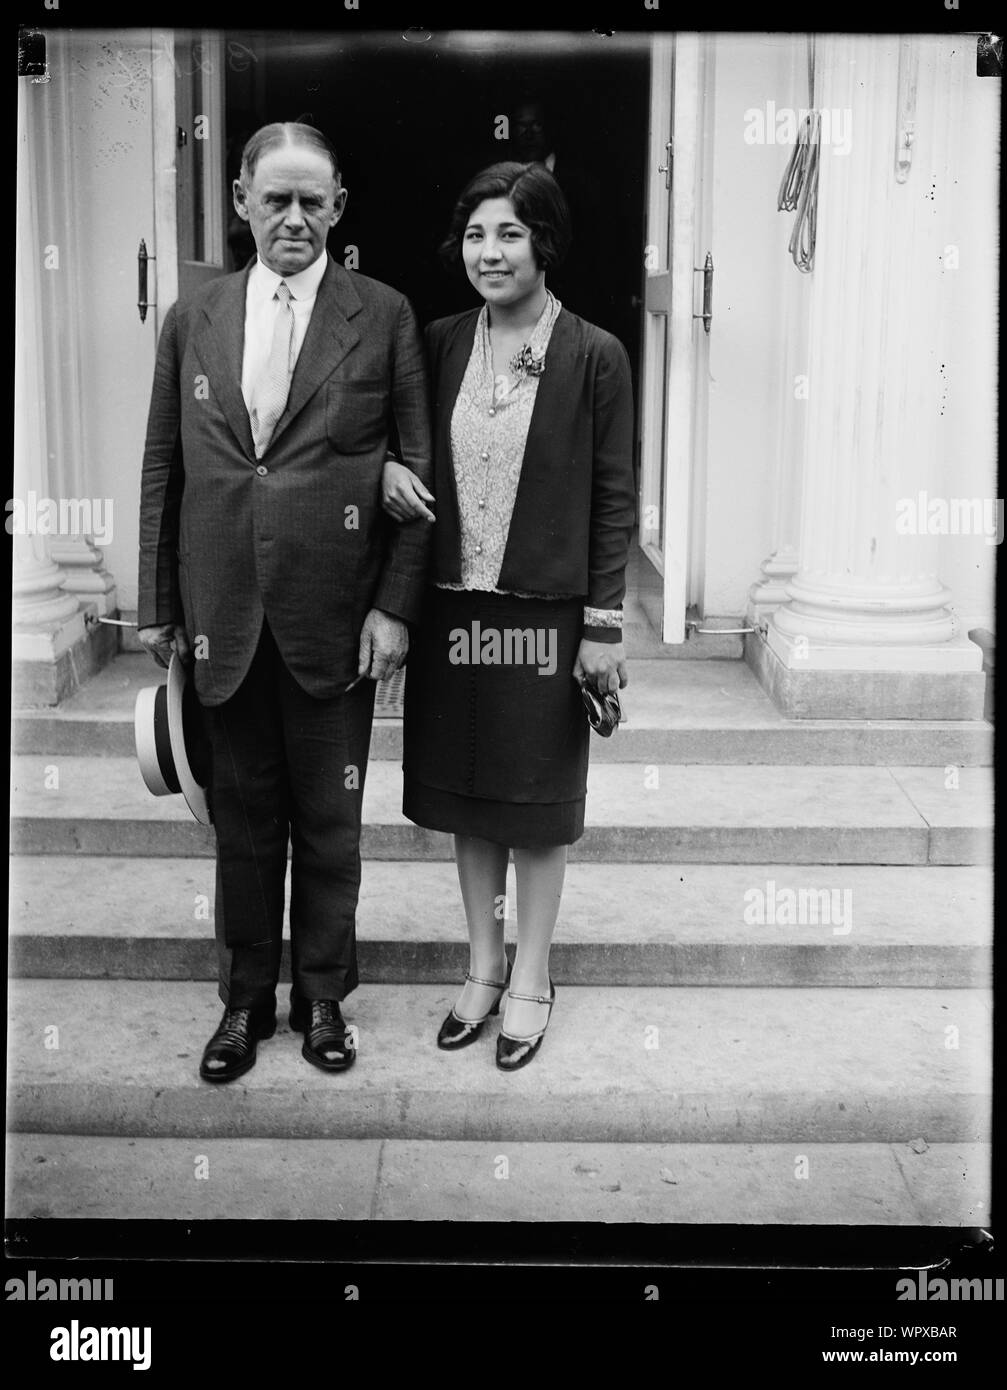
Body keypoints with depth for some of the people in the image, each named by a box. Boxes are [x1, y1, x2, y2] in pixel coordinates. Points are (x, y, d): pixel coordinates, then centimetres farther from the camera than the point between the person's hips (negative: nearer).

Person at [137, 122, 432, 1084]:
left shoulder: (383, 317, 0)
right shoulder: (193, 320, 8)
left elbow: (418, 467, -2)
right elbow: (163, 470, 9)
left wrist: (395, 604, -9)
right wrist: (157, 604, 6)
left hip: (334, 617, -2)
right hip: (223, 618, 2)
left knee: (329, 822, 10)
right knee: (241, 818, 12)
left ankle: (322, 996, 27)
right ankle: (245, 998, 27)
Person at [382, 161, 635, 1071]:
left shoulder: (594, 356, -7)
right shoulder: (439, 346, 4)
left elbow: (615, 498, -6)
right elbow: (402, 440, 16)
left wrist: (604, 626, -9)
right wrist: (389, 467, -8)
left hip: (546, 614, -4)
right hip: (453, 610, 4)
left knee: (538, 804, 9)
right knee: (466, 797, 13)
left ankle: (531, 978, 24)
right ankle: (484, 967, 30)